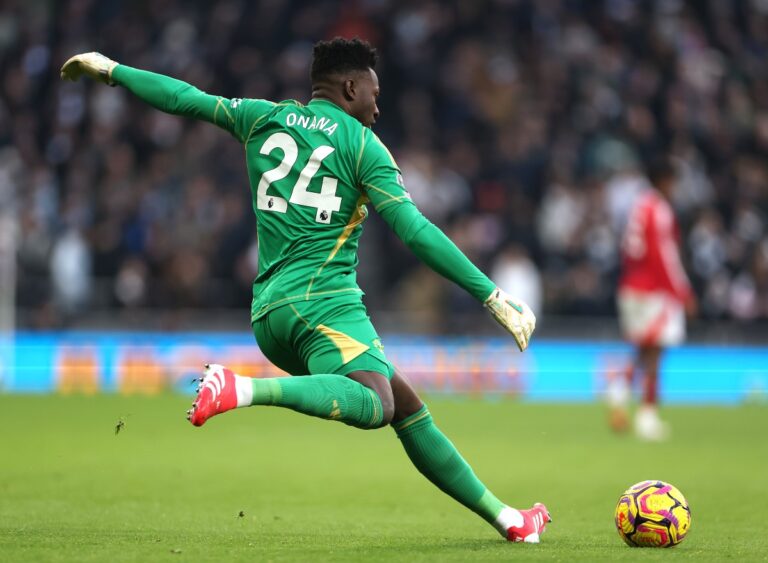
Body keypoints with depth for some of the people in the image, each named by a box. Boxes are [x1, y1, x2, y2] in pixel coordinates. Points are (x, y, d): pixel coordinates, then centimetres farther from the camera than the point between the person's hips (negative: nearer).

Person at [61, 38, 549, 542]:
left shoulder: (264, 118, 16)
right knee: (375, 406, -32)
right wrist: (494, 297, -7)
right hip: (324, 301, -8)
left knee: (407, 406, 12)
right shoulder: (362, 144, 1)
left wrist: (109, 69, 40)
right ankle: (244, 389, -42)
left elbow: (185, 98, 24)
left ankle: (504, 517, 10)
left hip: (269, 313, 8)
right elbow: (416, 232, -7)